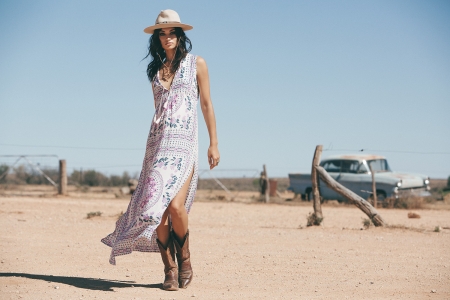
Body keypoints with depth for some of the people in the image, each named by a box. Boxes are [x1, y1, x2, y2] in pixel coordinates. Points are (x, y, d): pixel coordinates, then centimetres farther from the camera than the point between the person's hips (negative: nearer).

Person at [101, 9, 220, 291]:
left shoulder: (196, 64, 6)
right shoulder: (157, 69, 16)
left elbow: (207, 104, 5)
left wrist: (214, 144, 1)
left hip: (184, 143, -4)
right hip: (158, 142, 4)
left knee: (175, 205, -19)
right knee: (157, 207, -7)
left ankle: (185, 260, 5)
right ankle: (170, 269, 4)